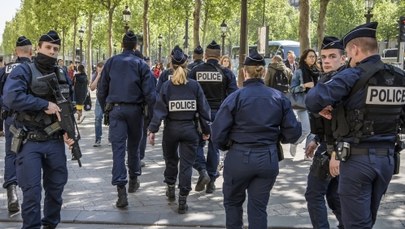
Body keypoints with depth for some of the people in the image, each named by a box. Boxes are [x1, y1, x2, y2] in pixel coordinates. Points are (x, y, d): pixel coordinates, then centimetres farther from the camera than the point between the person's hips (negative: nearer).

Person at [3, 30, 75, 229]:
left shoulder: (62, 75, 11)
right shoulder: (23, 71, -7)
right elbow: (10, 98, -24)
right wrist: (45, 104, -21)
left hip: (55, 141, 6)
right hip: (30, 142, -5)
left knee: (56, 187, 14)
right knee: (32, 191, -5)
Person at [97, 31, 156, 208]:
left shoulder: (111, 62, 4)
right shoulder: (141, 64, -2)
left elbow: (101, 90, 7)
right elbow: (149, 92, -8)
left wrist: (106, 108, 16)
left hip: (115, 109, 0)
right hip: (135, 110, 0)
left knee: (118, 149, -5)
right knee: (133, 147, 17)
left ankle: (121, 192, -14)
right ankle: (133, 180, 32)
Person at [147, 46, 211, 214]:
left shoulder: (167, 86, -6)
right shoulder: (195, 85, -4)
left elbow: (159, 109, -10)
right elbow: (203, 109, -1)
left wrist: (152, 130, -8)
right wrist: (206, 130, 7)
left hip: (171, 129, 0)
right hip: (190, 129, 0)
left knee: (171, 159, 24)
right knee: (187, 164, 5)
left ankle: (170, 188, 36)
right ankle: (182, 201, 3)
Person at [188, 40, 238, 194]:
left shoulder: (195, 71, -2)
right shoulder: (226, 73, -3)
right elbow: (233, 94, -5)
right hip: (218, 113, 1)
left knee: (198, 143, 13)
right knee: (214, 146, 10)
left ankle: (202, 171, -9)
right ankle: (211, 180, 14)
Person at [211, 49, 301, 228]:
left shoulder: (235, 97, -10)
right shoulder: (279, 97, 0)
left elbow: (218, 134, -12)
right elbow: (293, 132, 0)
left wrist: (226, 146, 9)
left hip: (239, 158, -2)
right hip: (269, 159, 3)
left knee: (232, 202, 20)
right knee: (258, 207, 12)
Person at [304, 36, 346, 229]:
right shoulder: (328, 79, 12)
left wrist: (336, 153, -28)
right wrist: (316, 140, 22)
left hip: (332, 148, -10)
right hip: (329, 143, 10)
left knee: (314, 194, -3)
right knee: (333, 193, 17)